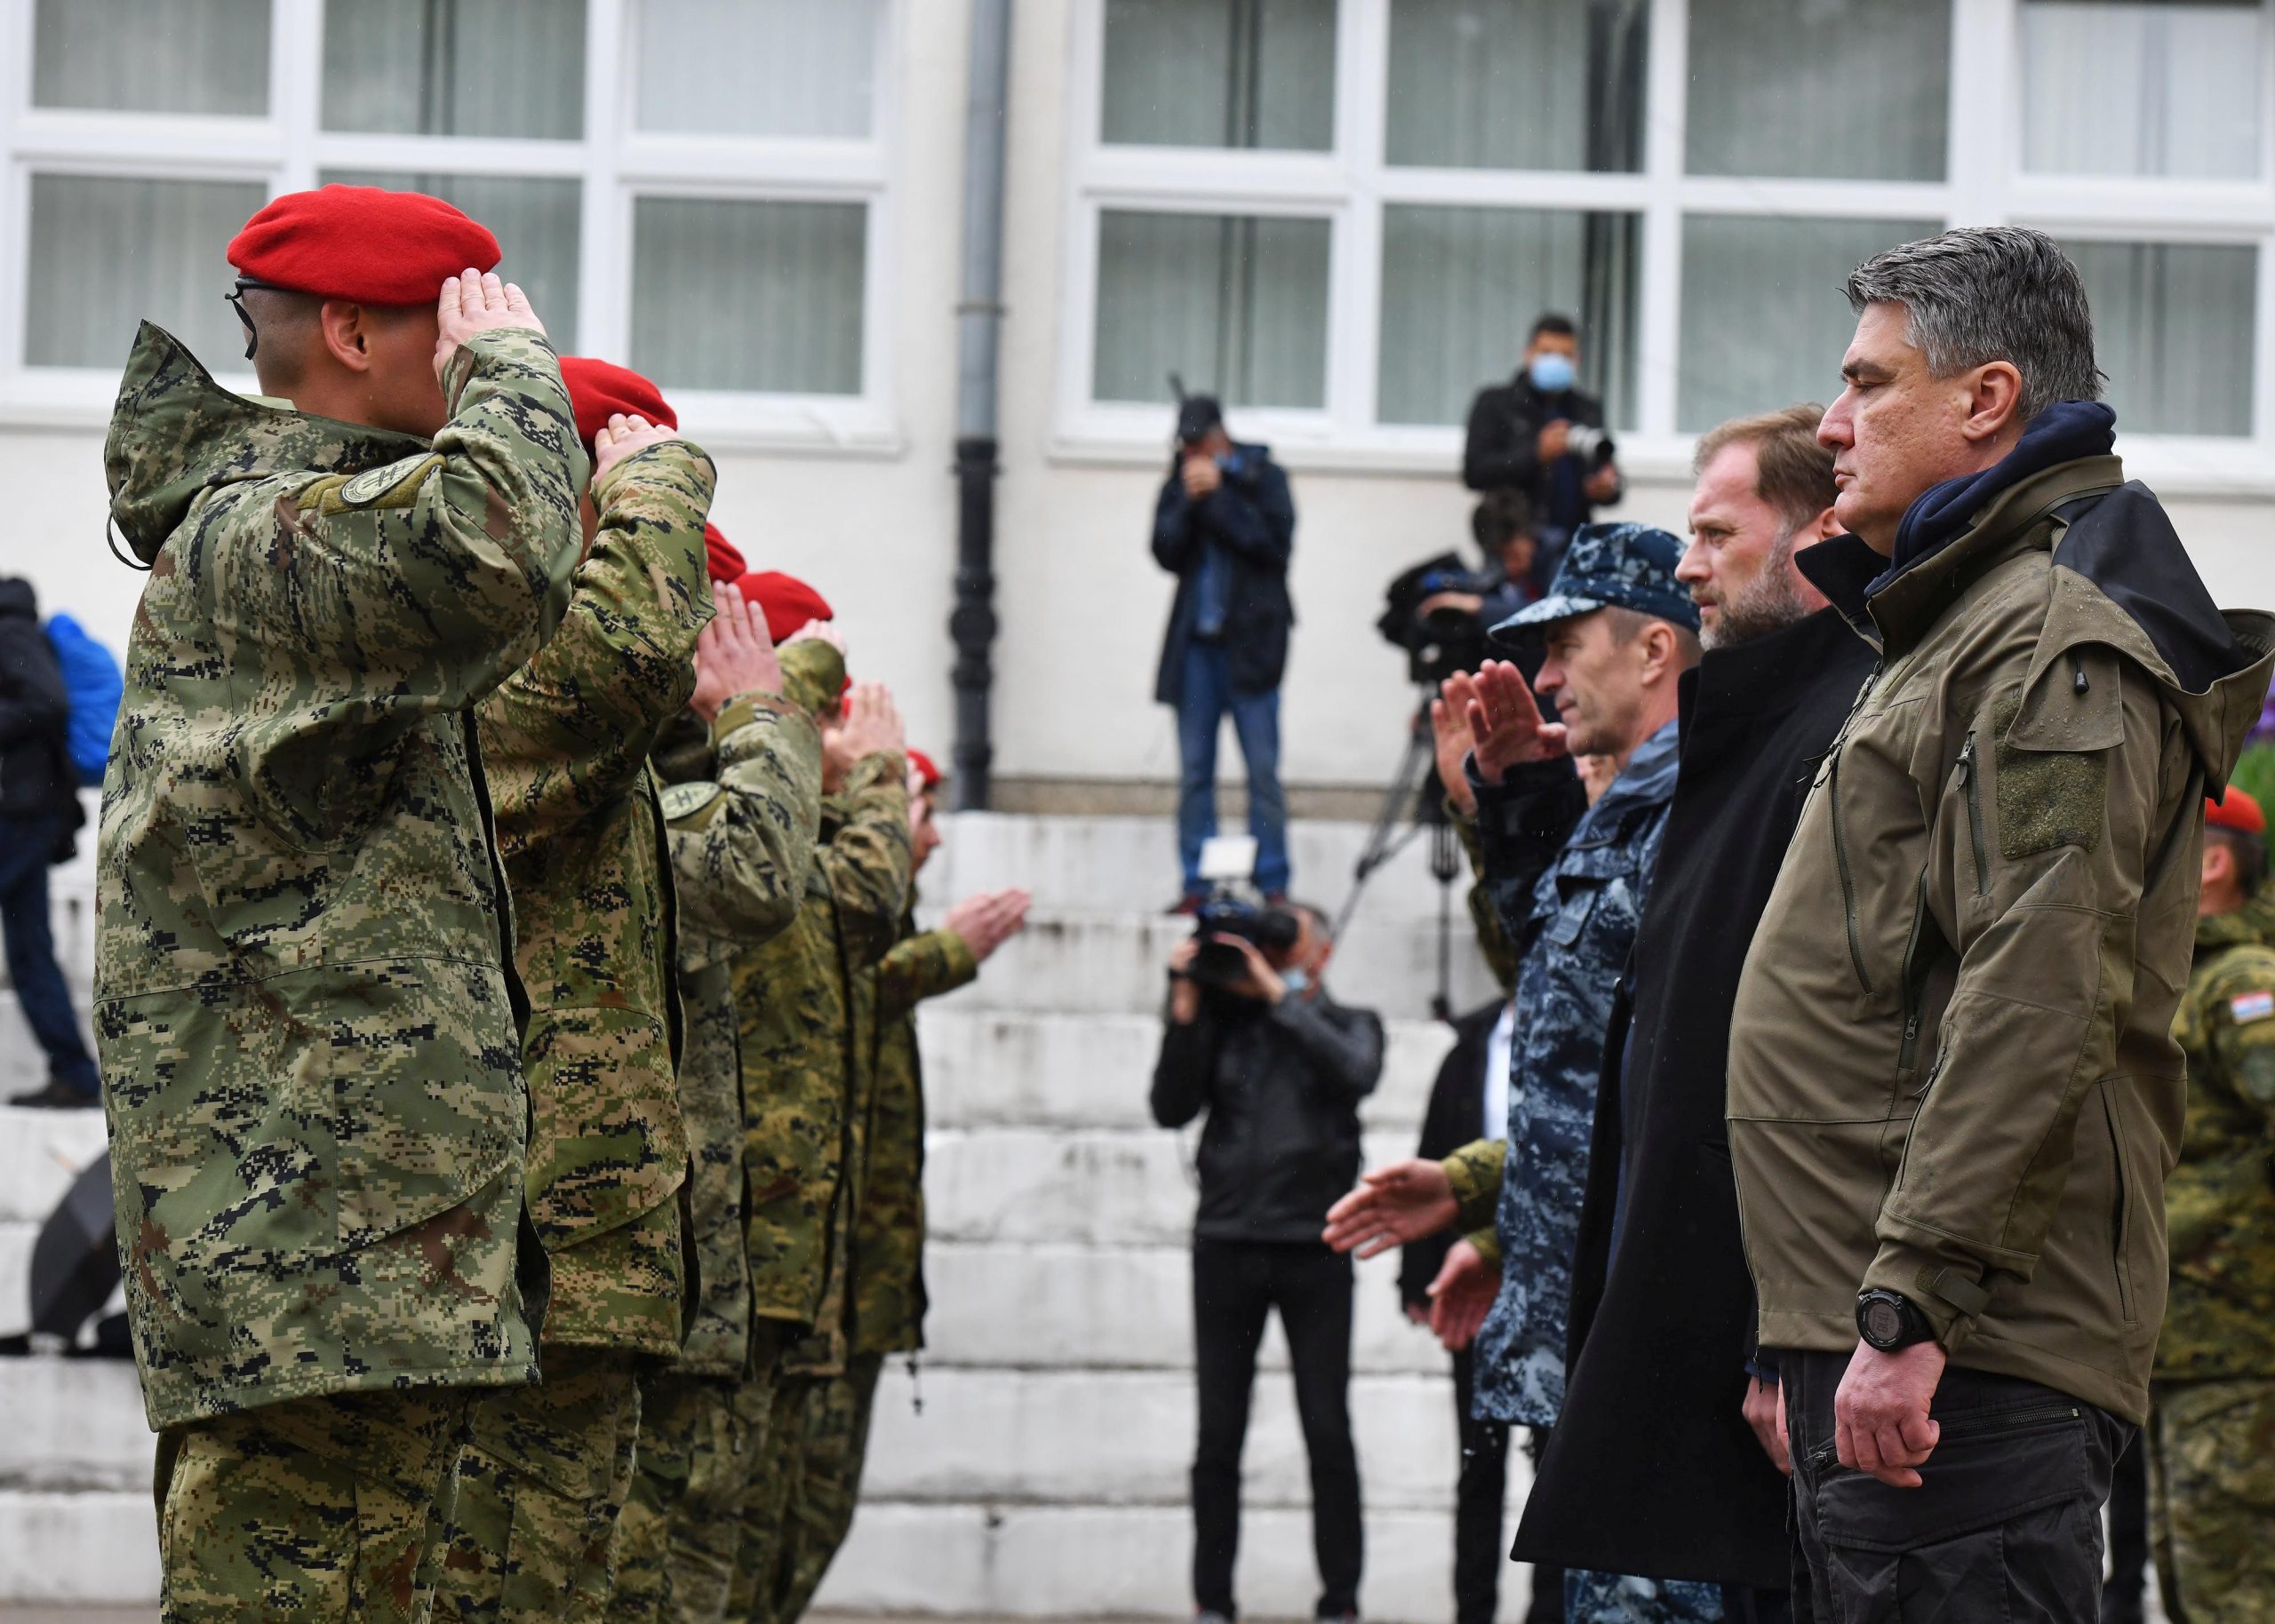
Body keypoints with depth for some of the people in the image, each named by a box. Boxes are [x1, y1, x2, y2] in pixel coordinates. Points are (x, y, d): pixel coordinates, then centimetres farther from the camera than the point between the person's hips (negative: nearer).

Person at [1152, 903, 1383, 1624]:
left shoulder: (1347, 1024, 9)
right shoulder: (1226, 1023, 10)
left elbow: (1355, 1073, -12)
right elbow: (1172, 1107, 1)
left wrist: (1280, 995, -13)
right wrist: (1186, 1009, -7)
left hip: (1313, 1247, -1)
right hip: (1227, 1243, 1)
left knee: (1328, 1432, -3)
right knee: (1218, 1436, 2)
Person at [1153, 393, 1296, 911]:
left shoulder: (1263, 477, 1)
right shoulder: (1180, 482, 10)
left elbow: (1275, 543, -11)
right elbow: (1165, 552, 2)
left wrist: (1217, 496, -12)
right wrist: (1188, 500, -11)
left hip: (1250, 640, -3)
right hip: (1195, 642, 3)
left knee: (1262, 768, -4)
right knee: (1194, 771, 3)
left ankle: (1273, 886, 0)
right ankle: (1197, 886, 6)